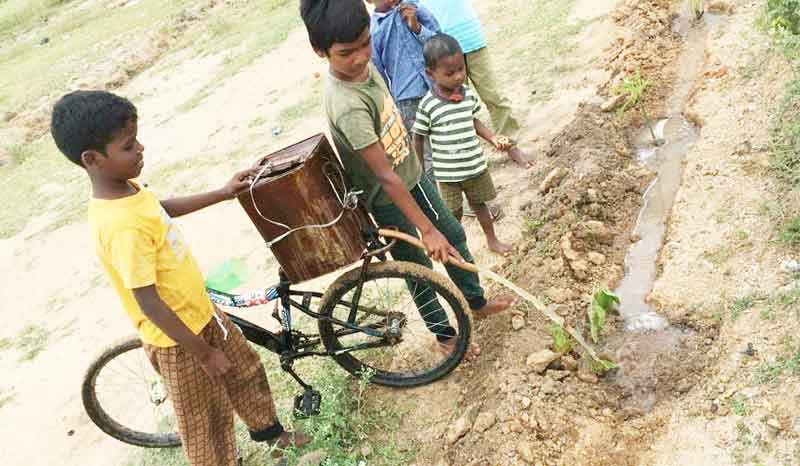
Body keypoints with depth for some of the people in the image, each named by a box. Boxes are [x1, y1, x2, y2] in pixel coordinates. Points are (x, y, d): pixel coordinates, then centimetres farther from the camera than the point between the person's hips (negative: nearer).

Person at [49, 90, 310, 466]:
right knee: (206, 421, 12)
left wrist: (223, 194, 15)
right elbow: (148, 302, -29)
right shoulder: (123, 227, -34)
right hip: (177, 336, -9)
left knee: (245, 368, 27)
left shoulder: (124, 188, -6)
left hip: (199, 311, 9)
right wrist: (204, 353, -21)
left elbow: (163, 209, 16)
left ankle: (267, 429, 52)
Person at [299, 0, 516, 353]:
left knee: (454, 235, 20)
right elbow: (386, 178, -35)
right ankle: (444, 334, 33)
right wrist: (427, 230, -32)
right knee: (419, 267, 9)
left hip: (412, 174, 8)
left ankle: (477, 303, 42)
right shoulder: (348, 106, -37)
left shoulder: (364, 65, -10)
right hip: (387, 198, -8)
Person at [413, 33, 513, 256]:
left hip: (476, 166, 4)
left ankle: (492, 240, 43)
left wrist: (493, 138, 1)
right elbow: (418, 139, -9)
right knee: (454, 215, 12)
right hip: (447, 174, -4)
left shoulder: (469, 94, -5)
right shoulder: (428, 105, -20)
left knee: (479, 204, 23)